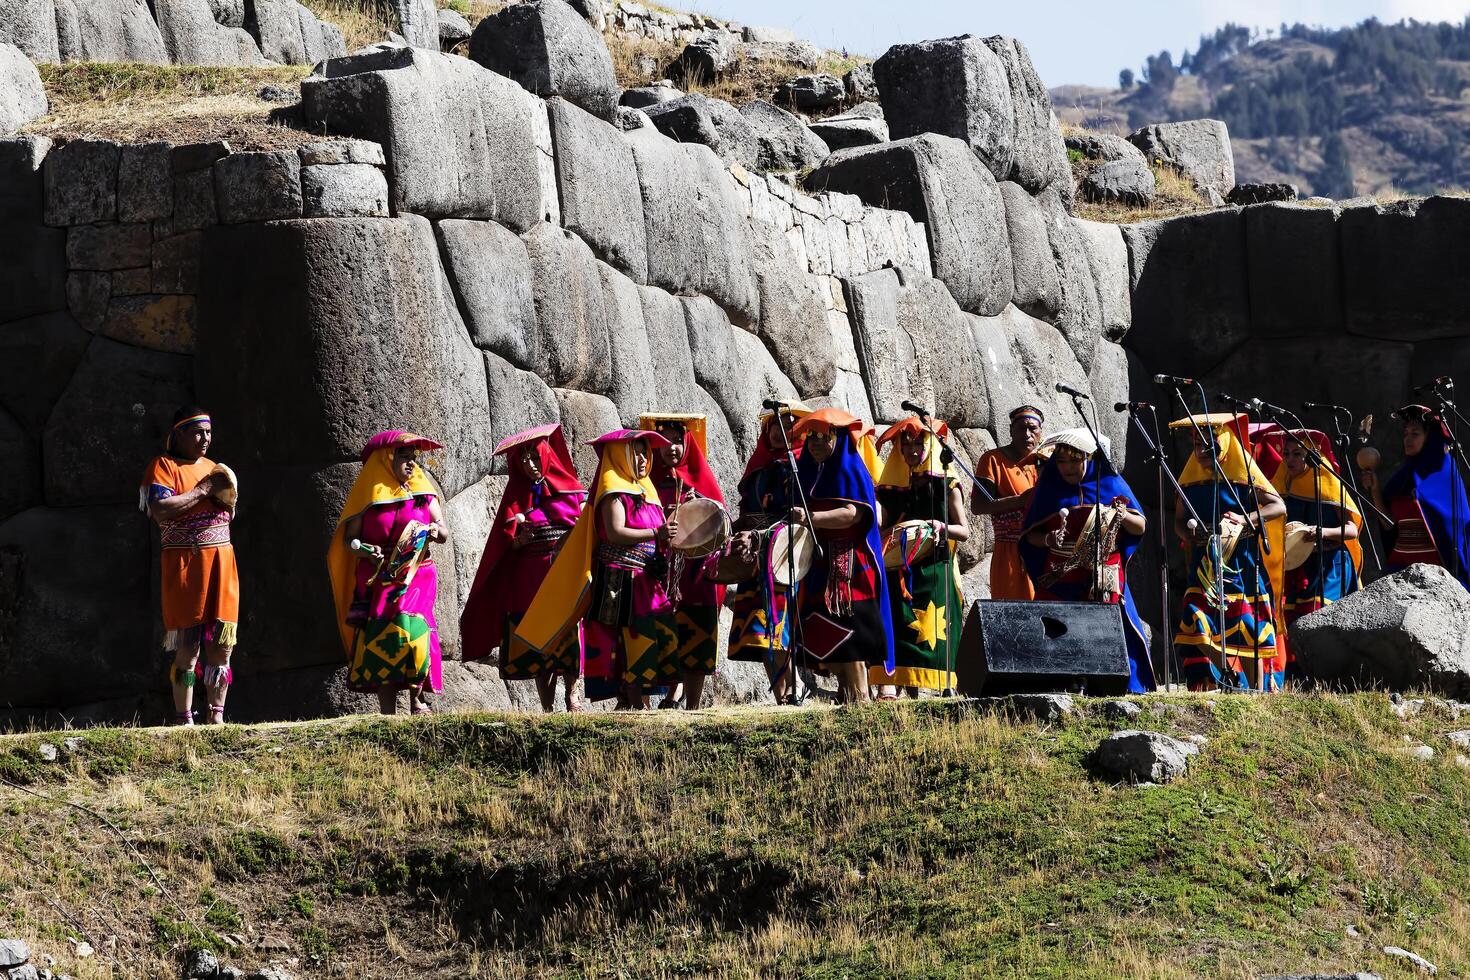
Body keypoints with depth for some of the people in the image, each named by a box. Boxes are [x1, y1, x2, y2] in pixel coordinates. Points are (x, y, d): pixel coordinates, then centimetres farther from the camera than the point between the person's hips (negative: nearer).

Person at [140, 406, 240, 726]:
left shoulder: (213, 468, 19)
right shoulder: (163, 466, -3)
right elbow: (159, 510, -19)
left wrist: (226, 501, 4)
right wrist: (203, 491, -15)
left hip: (221, 562, 6)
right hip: (184, 564, -6)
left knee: (222, 644, 2)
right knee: (188, 645, -7)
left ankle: (216, 717, 8)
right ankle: (183, 720, -4)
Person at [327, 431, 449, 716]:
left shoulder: (422, 492, 13)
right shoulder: (369, 495, 6)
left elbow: (444, 533, 15)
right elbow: (348, 538, 4)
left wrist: (436, 531, -9)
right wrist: (363, 549, -16)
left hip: (415, 576, 0)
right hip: (378, 578, 0)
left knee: (409, 623, -23)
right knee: (379, 636, -9)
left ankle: (418, 700, -16)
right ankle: (388, 713, -8)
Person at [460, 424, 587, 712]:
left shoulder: (570, 488, 7)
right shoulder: (517, 496, 11)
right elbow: (508, 544, 7)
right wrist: (520, 539, -12)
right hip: (530, 577, 1)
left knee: (570, 635, -11)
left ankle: (571, 695, 4)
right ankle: (547, 706, 2)